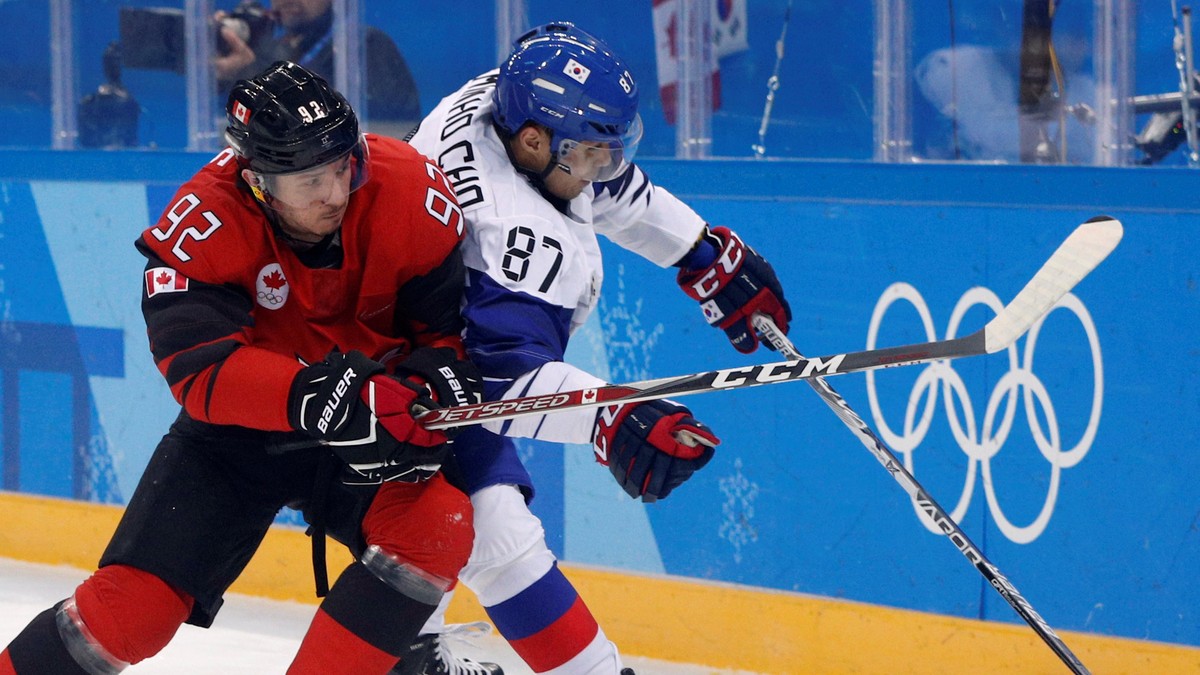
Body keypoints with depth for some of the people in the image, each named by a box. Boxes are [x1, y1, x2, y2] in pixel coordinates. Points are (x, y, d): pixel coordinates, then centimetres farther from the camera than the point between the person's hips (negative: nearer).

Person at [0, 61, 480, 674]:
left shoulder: (410, 192, -20)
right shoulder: (203, 226, -26)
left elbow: (452, 326, -8)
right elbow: (199, 369, -32)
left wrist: (427, 389, -30)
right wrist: (310, 395, -47)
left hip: (376, 424, 2)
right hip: (241, 426, -2)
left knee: (439, 526, -26)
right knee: (131, 607, -10)